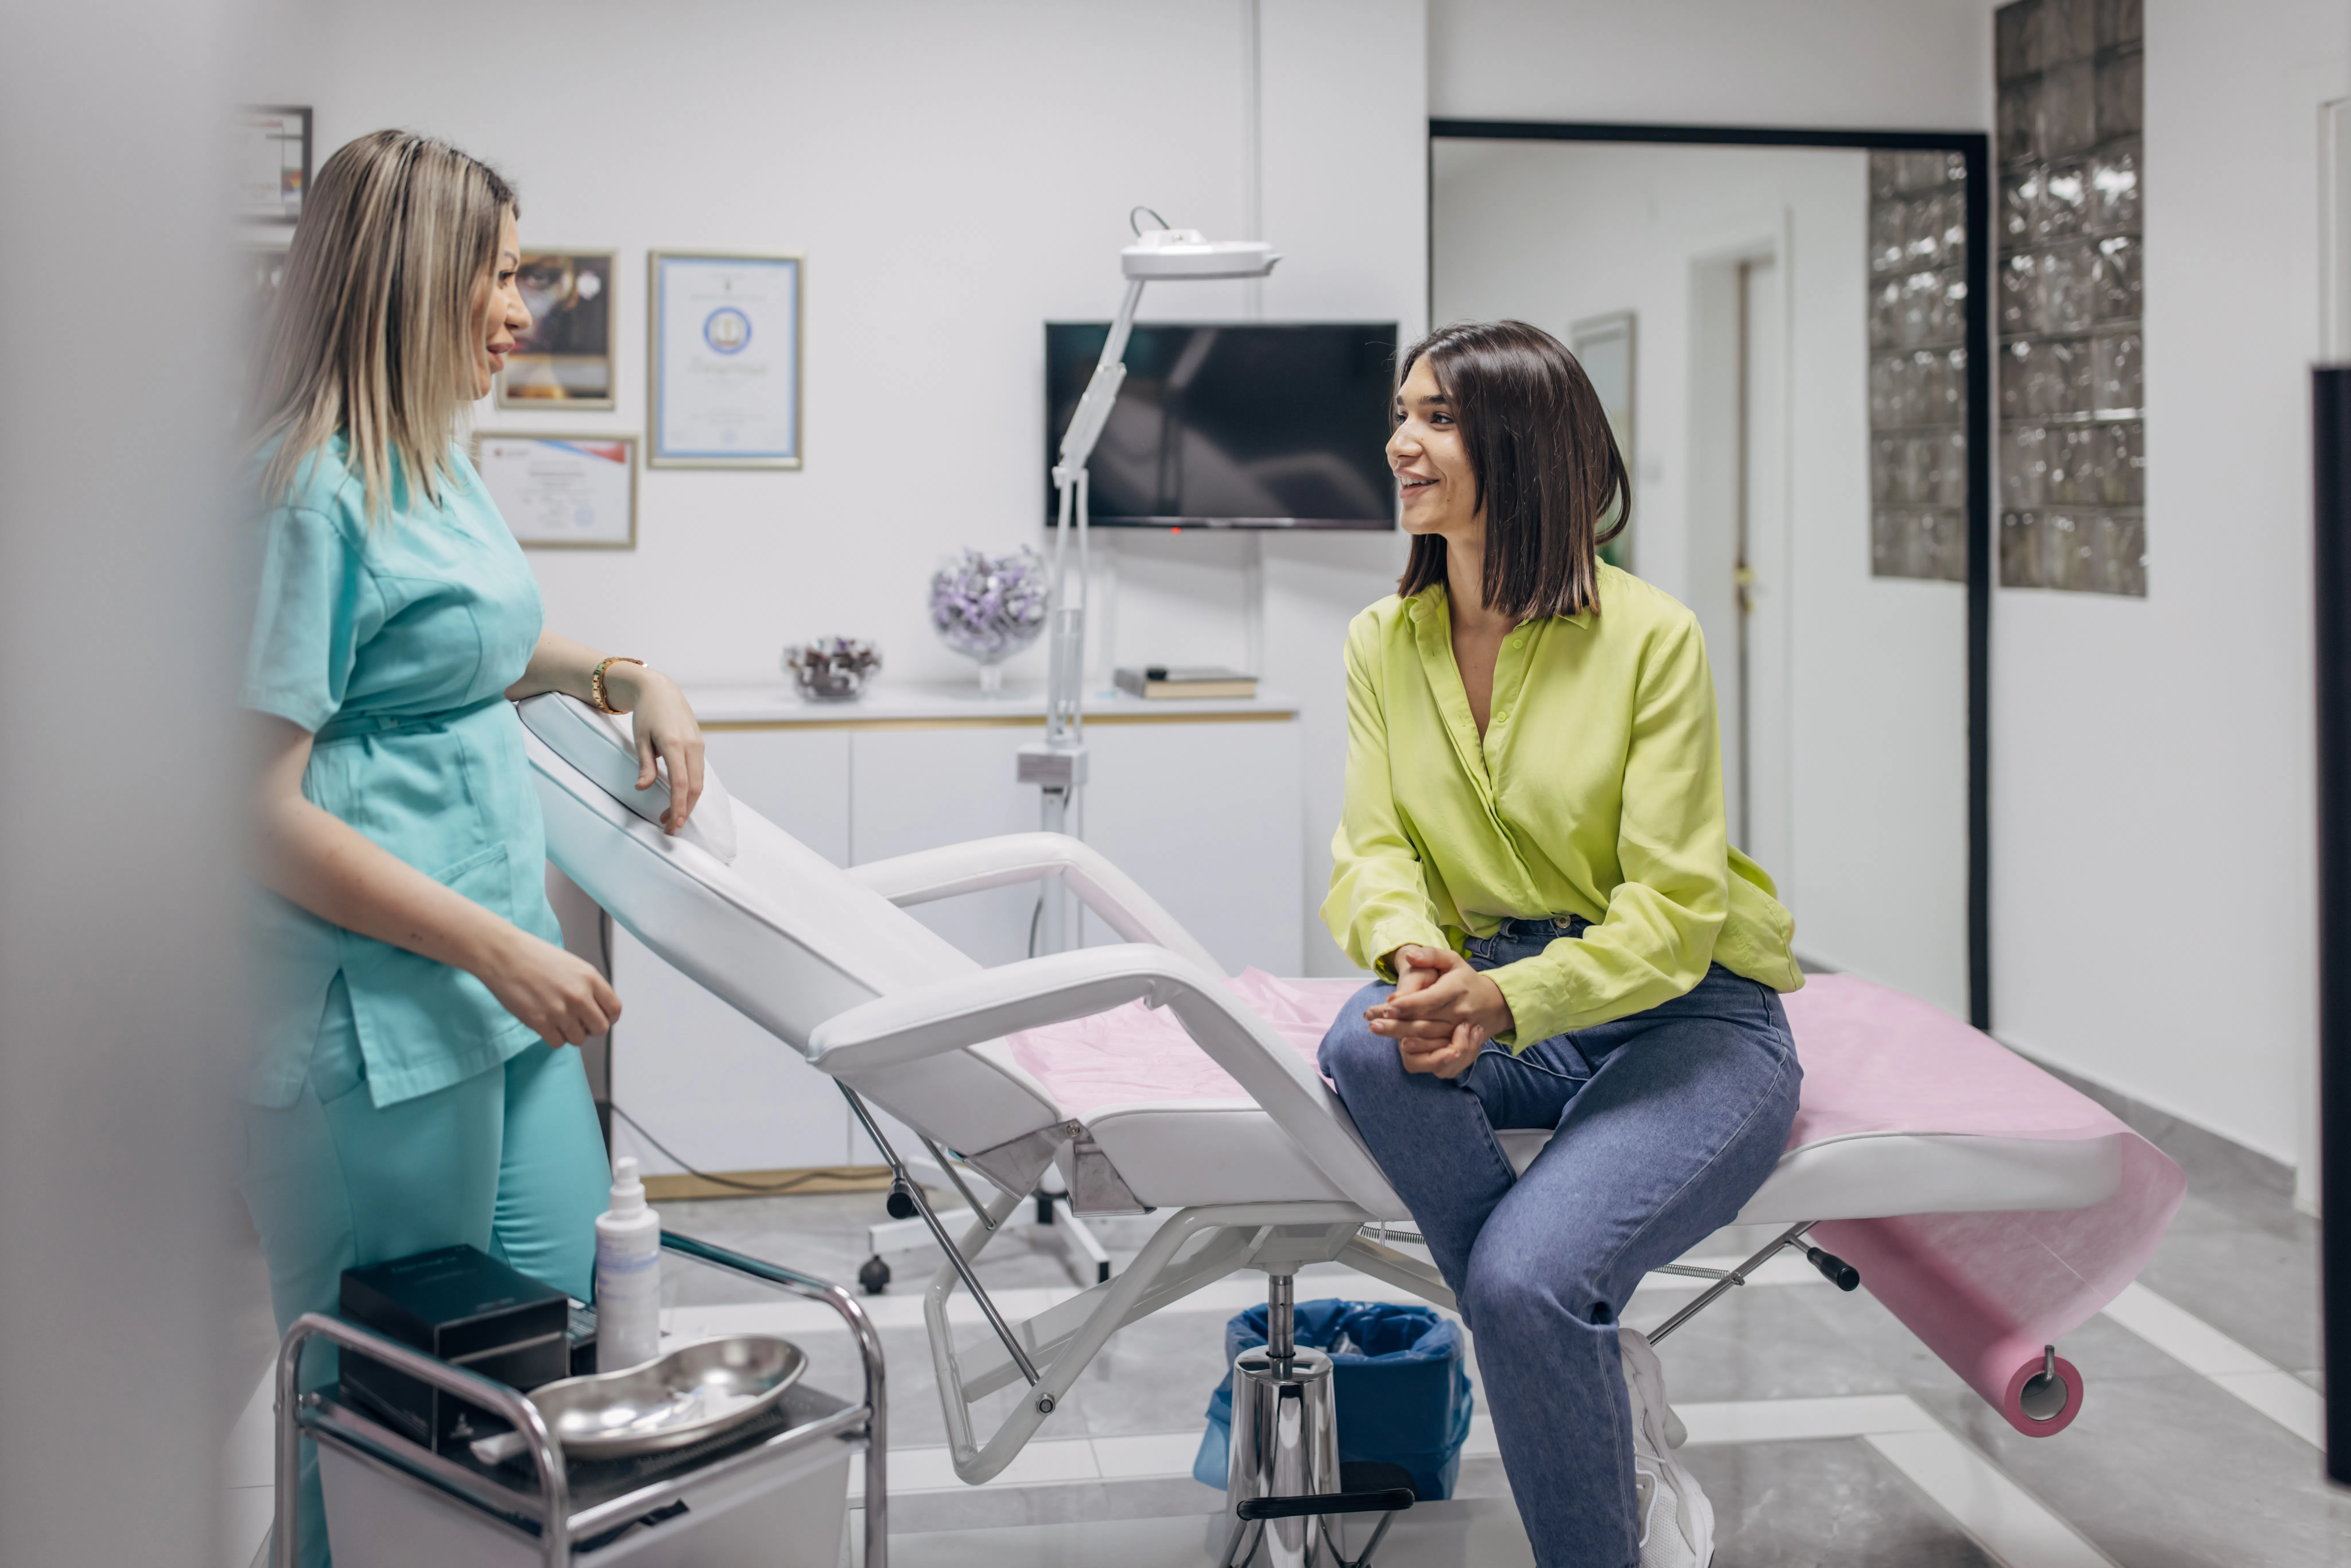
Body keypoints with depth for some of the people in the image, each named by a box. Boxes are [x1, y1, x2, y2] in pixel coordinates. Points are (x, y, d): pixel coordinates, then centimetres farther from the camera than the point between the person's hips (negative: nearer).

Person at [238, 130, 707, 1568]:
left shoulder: (438, 464, 11)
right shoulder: (311, 491, -17)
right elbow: (266, 810, -21)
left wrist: (623, 677, 14)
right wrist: (497, 949, -21)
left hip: (498, 988, 9)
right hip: (375, 1019, -9)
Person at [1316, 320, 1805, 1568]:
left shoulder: (1650, 636, -12)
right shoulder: (1384, 643, 5)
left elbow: (1672, 913, -15)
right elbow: (1372, 848, -2)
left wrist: (1509, 1001, -32)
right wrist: (1413, 955, -26)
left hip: (1686, 1018, -5)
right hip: (1491, 1001, 5)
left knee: (1525, 1278, -29)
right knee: (1369, 1045, -31)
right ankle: (1591, 1368, -14)